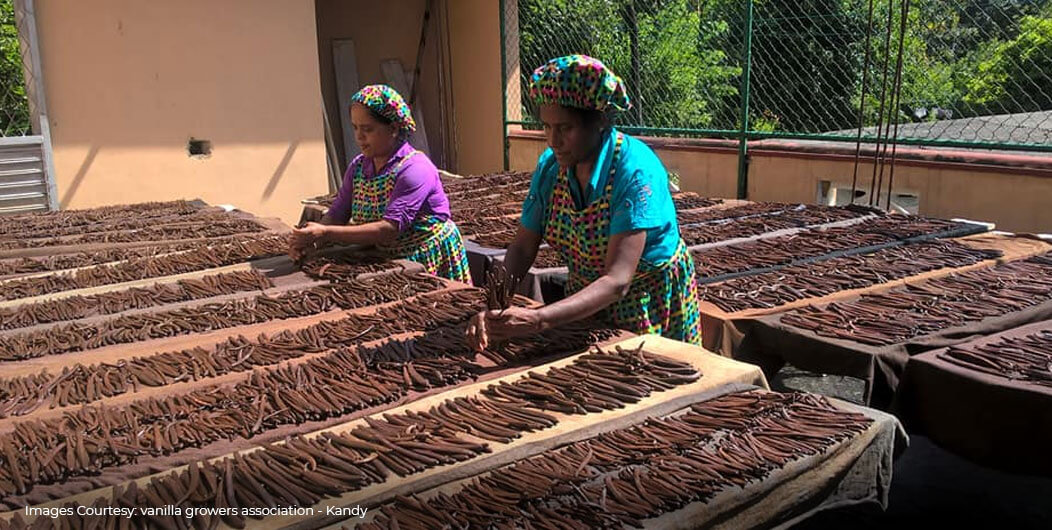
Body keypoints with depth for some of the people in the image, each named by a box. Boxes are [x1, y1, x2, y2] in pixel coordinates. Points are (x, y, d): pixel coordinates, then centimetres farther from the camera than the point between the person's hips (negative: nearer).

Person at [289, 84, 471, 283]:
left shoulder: (414, 169, -18)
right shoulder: (358, 167, 5)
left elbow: (390, 229, -26)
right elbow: (336, 215, 4)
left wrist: (325, 233, -30)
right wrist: (312, 241, -18)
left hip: (430, 265, -5)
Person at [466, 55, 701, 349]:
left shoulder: (636, 172, -29)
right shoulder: (550, 166, -12)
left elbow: (617, 281, -35)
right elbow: (522, 248, -8)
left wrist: (538, 319, -47)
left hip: (651, 305, -5)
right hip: (585, 302, 5)